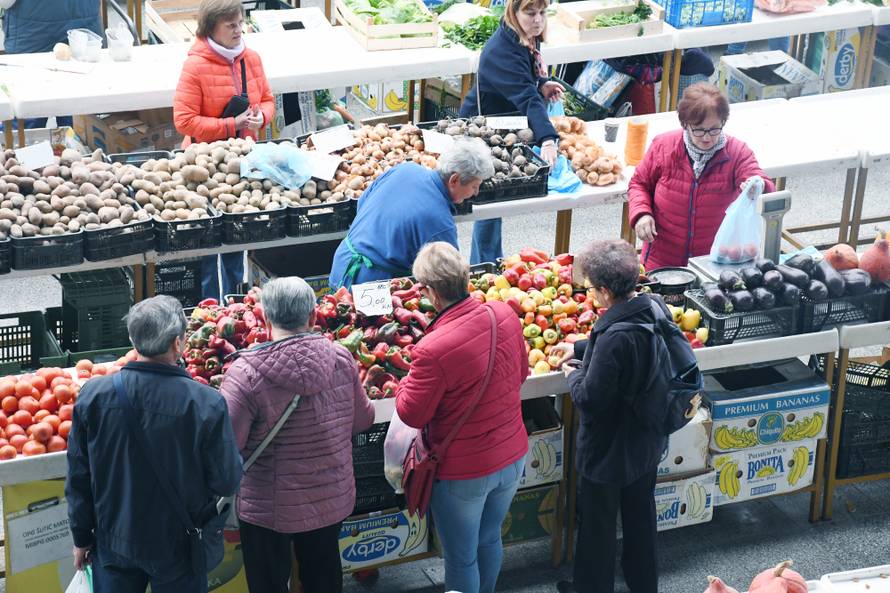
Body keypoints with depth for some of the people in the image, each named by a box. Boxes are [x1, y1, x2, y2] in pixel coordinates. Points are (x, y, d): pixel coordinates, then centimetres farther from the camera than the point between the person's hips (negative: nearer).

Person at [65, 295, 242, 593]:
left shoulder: (93, 394, -13)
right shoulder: (206, 402, -22)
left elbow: (78, 478, -3)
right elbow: (227, 482, -14)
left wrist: (82, 538, 10)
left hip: (113, 546, 2)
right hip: (178, 549, -2)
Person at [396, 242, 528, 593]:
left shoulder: (432, 350, -31)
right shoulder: (505, 315, -12)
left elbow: (411, 415, -17)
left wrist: (408, 382, 0)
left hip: (464, 472, -6)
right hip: (513, 458, 6)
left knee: (461, 559, 14)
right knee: (490, 538, 28)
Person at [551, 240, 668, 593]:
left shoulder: (614, 338, -35)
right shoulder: (656, 309, -11)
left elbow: (591, 399, -27)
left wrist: (574, 375, -8)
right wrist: (579, 348, 14)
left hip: (609, 449, -8)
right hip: (648, 441, 8)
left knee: (598, 523, 15)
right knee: (640, 511, 26)